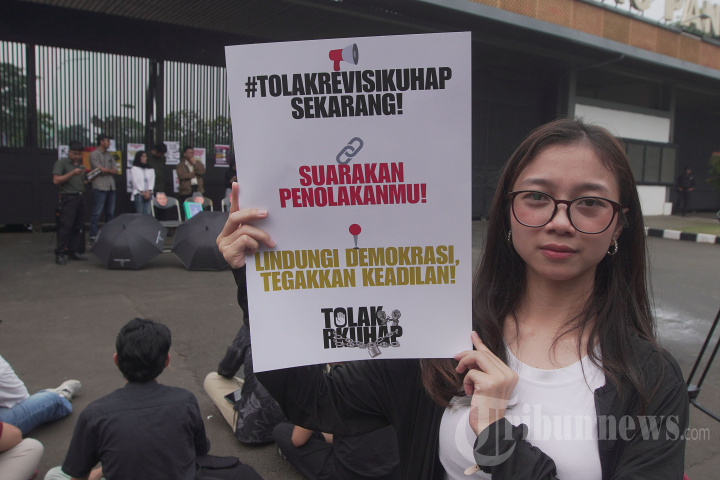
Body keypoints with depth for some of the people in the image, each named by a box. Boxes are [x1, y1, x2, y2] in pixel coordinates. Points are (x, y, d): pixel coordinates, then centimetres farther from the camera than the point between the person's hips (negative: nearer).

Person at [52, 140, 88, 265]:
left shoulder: (80, 166, 20)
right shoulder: (61, 163, 0)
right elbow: (56, 180, -9)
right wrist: (72, 173, -17)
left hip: (80, 197, 7)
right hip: (67, 197, -7)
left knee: (79, 226, 6)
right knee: (65, 226, -11)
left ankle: (74, 251, 12)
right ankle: (60, 254, -9)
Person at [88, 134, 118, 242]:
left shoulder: (109, 156, 19)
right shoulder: (94, 154, 0)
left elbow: (115, 171, 11)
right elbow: (100, 169, -10)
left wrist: (105, 170, -4)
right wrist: (110, 170, 5)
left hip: (111, 187, 7)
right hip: (100, 187, -7)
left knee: (110, 212, 9)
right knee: (96, 212, -7)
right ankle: (93, 235, -4)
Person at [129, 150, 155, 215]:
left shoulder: (150, 169, 14)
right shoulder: (134, 169, 2)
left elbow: (152, 181, 7)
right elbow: (135, 182, -3)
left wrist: (148, 192, -6)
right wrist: (143, 192, -9)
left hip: (148, 194, 3)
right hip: (138, 193, -3)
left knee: (147, 213, -4)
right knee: (139, 214, -5)